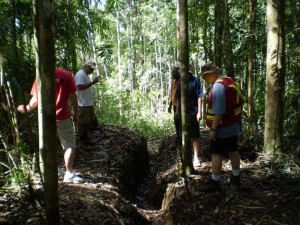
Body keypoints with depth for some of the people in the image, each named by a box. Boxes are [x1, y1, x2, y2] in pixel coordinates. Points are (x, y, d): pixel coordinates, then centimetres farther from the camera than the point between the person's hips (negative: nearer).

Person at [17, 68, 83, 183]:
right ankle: (69, 174, 2)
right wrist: (76, 113, 2)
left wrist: (26, 108, 16)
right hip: (62, 117, -3)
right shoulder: (66, 75, -6)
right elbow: (72, 96, -8)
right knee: (69, 145, 4)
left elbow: (36, 99, -2)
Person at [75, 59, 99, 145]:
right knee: (82, 123, 1)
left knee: (89, 121, 17)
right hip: (82, 104, -10)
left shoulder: (86, 75, 16)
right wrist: (92, 82, -28)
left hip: (89, 103, 10)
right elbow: (80, 87, -29)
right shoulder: (80, 74, -16)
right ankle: (82, 139, 13)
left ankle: (85, 137, 29)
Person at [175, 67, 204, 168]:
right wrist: (177, 110, 14)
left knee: (195, 136, 3)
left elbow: (199, 97, -10)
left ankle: (196, 157, 13)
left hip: (193, 113, -5)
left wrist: (199, 112, -14)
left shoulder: (195, 80, -8)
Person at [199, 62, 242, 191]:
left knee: (216, 154, 0)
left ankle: (215, 182, 7)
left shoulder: (218, 86, -22)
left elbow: (218, 111, -27)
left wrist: (213, 129, -23)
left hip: (222, 127, -10)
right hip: (233, 125, 10)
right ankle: (236, 178, 30)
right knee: (233, 151, 17)